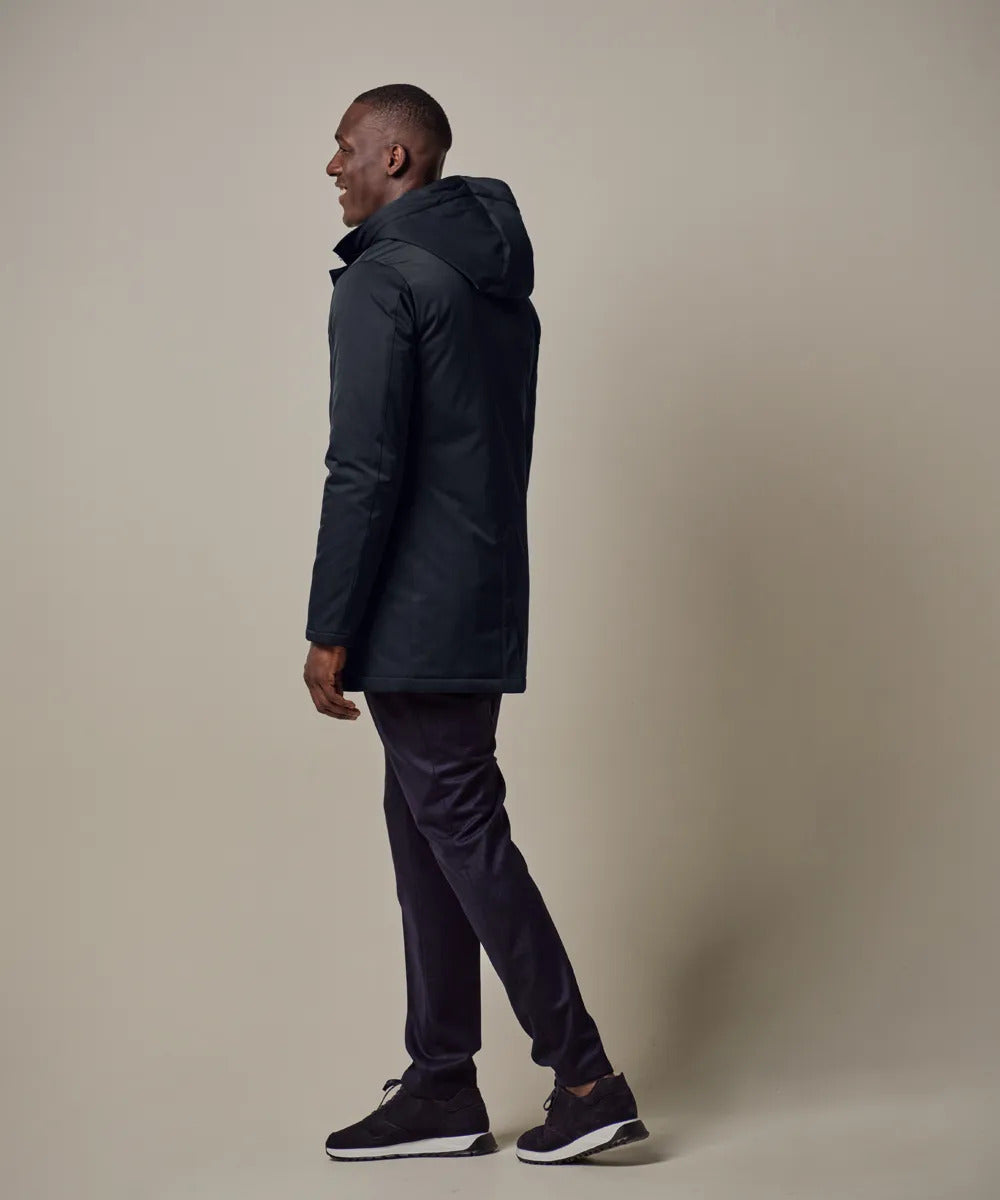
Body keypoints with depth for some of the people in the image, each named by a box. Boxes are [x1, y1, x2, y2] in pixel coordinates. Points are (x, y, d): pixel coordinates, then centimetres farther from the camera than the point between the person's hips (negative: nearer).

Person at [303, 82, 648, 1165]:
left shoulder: (381, 280, -13)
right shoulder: (501, 282, 16)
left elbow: (365, 468, -19)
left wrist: (329, 630, -16)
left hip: (415, 615, -9)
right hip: (480, 607, 9)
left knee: (461, 832, -3)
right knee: (428, 831, 13)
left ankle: (585, 1080, 2)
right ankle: (440, 1090, 18)